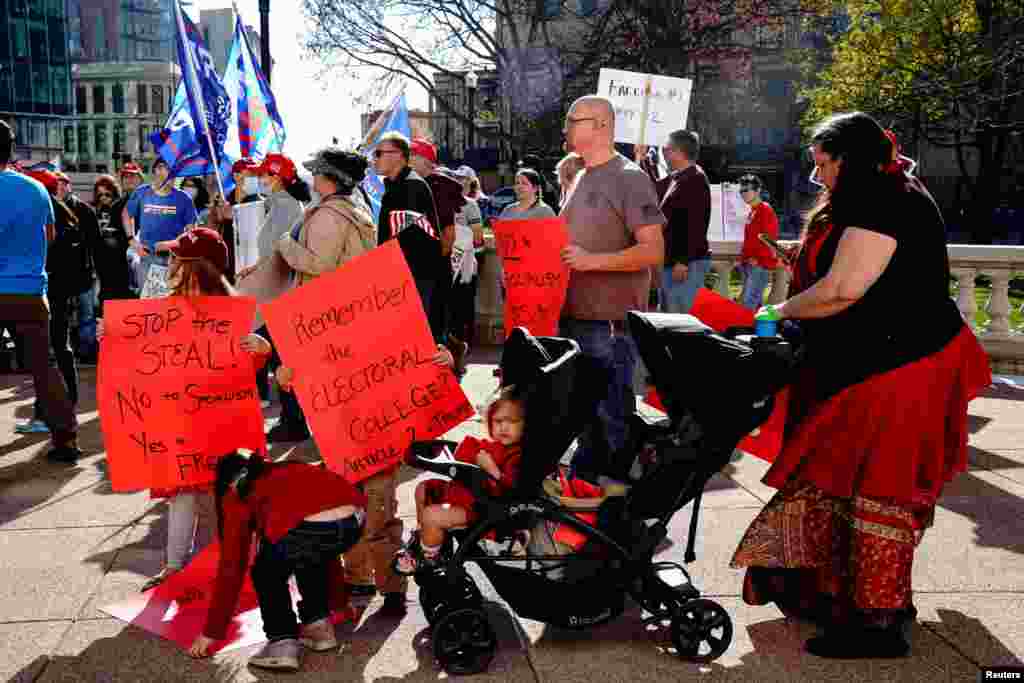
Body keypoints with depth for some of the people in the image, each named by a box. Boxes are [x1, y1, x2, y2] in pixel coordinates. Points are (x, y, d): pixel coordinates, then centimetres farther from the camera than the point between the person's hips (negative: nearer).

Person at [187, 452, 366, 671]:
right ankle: (318, 625, 32)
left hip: (310, 527, -6)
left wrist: (210, 632, 31)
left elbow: (230, 568, 22)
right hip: (355, 519, 6)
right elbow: (324, 548, 48)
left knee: (266, 575, 24)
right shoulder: (290, 472, 39)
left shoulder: (237, 495, 24)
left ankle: (282, 642, 9)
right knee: (311, 557, 37)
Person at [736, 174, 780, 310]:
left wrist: (758, 258, -17)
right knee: (756, 301, 12)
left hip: (760, 264, -10)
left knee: (748, 301, -16)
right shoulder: (752, 211, 18)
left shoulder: (765, 209, -9)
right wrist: (743, 257, 17)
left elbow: (769, 237, -16)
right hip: (749, 263, 10)